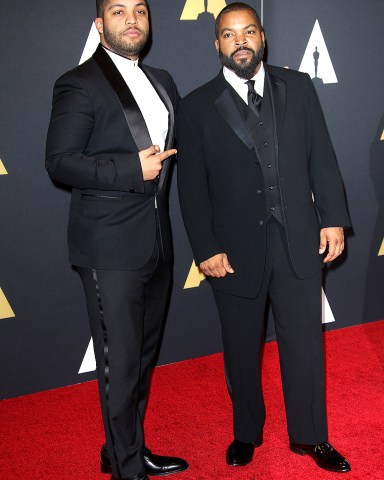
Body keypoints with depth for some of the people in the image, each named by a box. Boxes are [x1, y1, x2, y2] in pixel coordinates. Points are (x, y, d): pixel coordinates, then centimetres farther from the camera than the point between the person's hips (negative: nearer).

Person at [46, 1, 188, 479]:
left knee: (144, 354, 18)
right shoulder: (78, 84, -9)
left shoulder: (161, 81, 14)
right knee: (120, 363, 2)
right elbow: (60, 161, -16)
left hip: (156, 241, 8)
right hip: (111, 248, -8)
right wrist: (134, 169, -21)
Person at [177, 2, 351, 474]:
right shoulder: (197, 107, -1)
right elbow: (191, 185, -3)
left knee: (305, 343, 10)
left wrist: (333, 217, -1)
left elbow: (321, 158, 5)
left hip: (298, 242, 1)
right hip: (236, 249, -1)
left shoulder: (298, 87, 5)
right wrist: (205, 249, -8)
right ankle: (246, 432, 35)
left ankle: (309, 436, 29)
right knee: (241, 348, 14)